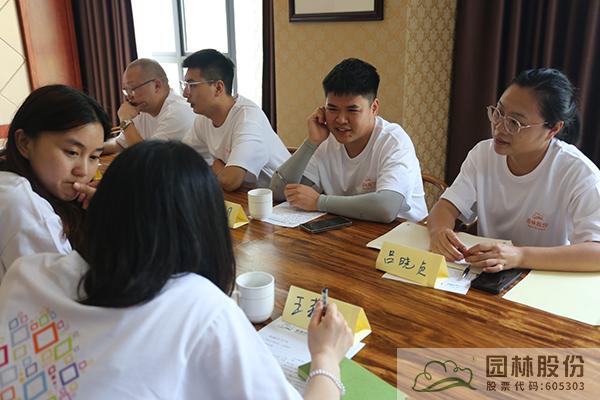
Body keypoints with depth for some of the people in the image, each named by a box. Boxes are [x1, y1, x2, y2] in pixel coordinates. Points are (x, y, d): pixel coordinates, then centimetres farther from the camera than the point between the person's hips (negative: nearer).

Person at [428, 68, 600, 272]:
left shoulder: (578, 173, -16)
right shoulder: (483, 153, -1)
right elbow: (446, 207, -4)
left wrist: (520, 256, -40)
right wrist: (439, 230, -28)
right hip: (484, 279, 3)